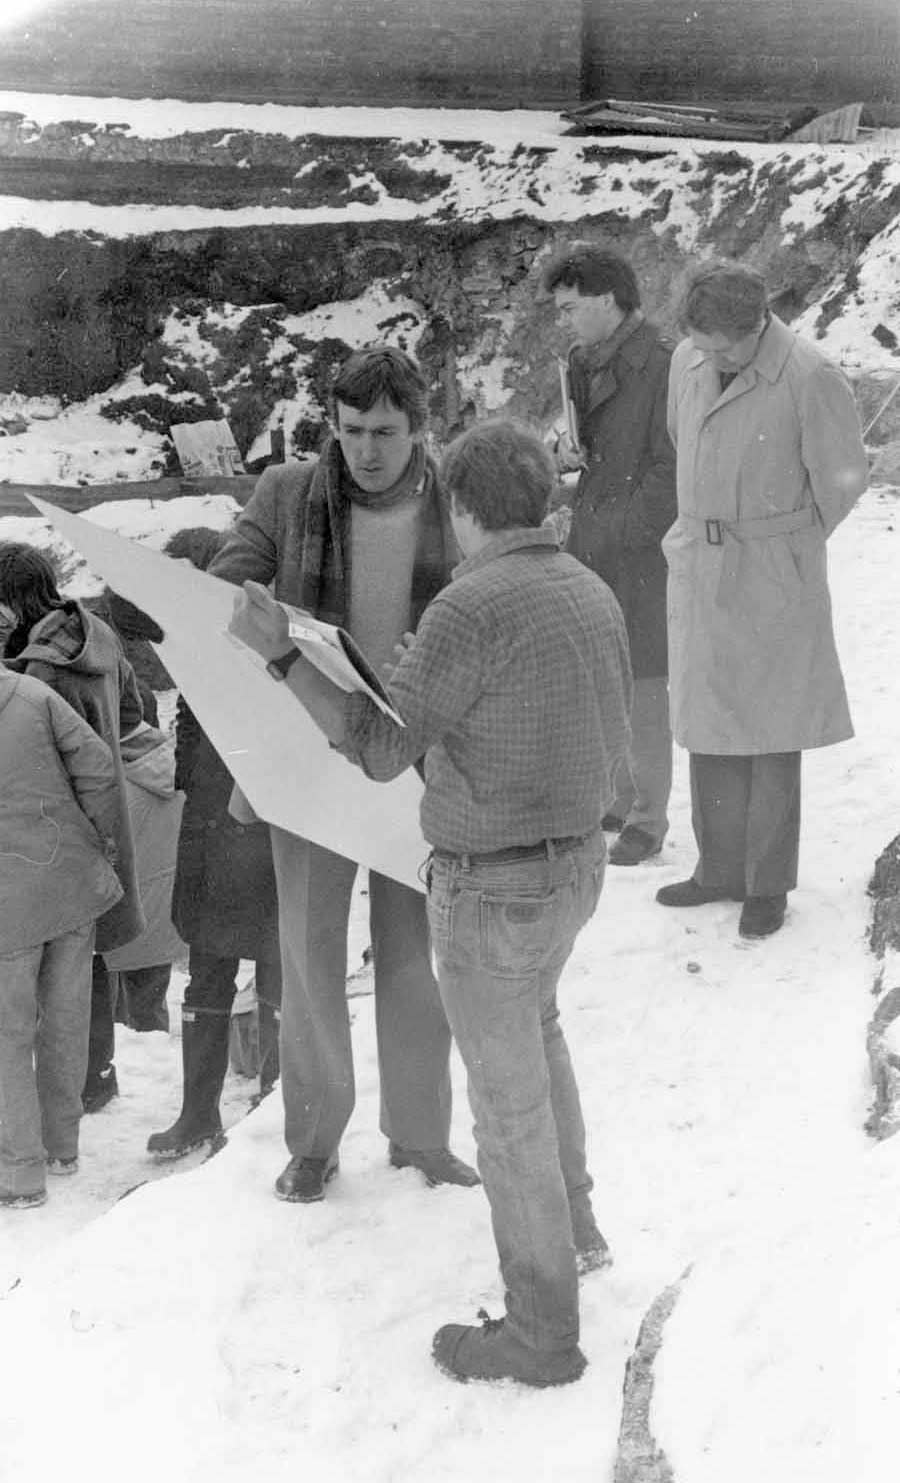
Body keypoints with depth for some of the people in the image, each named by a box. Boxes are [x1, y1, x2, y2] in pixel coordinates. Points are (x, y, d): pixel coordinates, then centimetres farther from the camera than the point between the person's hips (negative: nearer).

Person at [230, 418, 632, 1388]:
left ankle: (542, 1331, 19)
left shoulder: (471, 608, -24)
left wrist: (277, 653, -16)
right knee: (531, 1025, 34)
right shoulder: (591, 594, 2)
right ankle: (570, 1224, 43)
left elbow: (378, 750, -17)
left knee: (507, 1100, 6)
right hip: (573, 862, 8)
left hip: (492, 889, -8)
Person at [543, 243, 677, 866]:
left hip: (641, 553, -8)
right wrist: (564, 454, 1)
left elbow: (670, 475, -17)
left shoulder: (662, 368, -16)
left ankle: (648, 821, 13)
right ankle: (616, 801, 29)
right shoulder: (586, 364, 11)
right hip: (591, 546, 8)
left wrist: (615, 533, -16)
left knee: (641, 687, 1)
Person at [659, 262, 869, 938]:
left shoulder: (809, 377, -18)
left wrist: (789, 545, 6)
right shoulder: (688, 361, 0)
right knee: (708, 728, 12)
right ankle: (720, 869, 25)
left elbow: (844, 477, -7)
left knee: (771, 735, 3)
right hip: (698, 571, 6)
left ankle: (768, 883, 15)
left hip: (774, 578, -6)